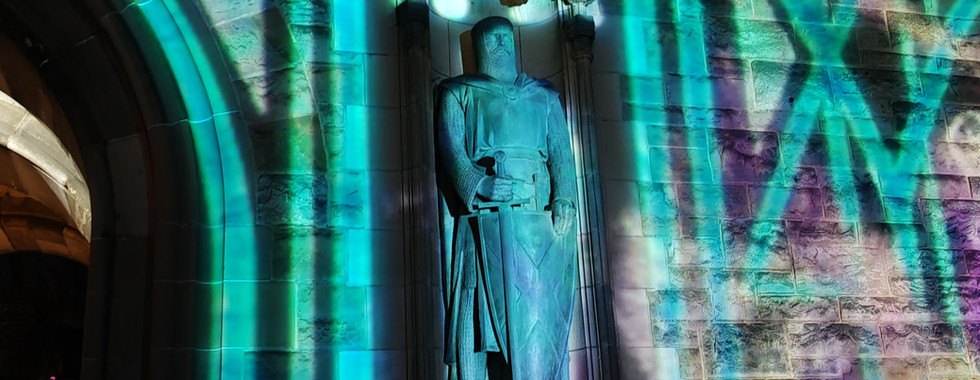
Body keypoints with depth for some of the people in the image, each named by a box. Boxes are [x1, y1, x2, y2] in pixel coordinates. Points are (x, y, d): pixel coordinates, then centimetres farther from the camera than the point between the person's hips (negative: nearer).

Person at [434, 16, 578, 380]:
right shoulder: (458, 93, 16)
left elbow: (561, 151, 12)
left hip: (540, 217, 3)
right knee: (483, 308, -10)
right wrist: (478, 184, -17)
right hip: (484, 217, -2)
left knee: (542, 315, -5)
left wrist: (564, 198, -6)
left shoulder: (543, 96, 24)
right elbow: (450, 148, 1)